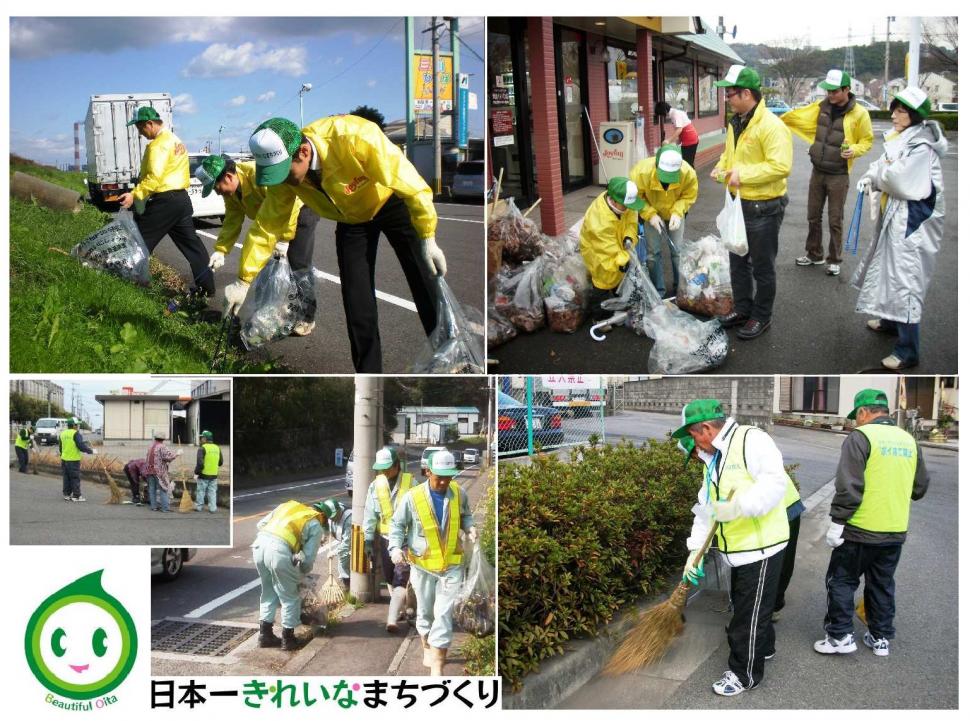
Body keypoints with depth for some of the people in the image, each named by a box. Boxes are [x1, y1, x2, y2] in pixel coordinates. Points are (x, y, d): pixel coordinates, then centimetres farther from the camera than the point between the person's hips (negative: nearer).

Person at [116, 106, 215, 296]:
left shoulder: (158, 145, -15)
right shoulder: (175, 139, 17)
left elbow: (153, 177, -23)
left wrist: (135, 195, -24)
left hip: (164, 200, -10)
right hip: (181, 198, 10)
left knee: (141, 241, 0)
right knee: (190, 242, 10)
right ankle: (206, 285, 9)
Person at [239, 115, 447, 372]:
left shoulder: (353, 137, -40)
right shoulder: (283, 172, -22)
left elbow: (410, 182, -33)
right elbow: (266, 225, -12)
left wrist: (427, 240, -27)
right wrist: (242, 282, -12)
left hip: (392, 199, -4)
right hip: (351, 216, 4)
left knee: (428, 290, -9)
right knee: (357, 301, -2)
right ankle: (368, 369, 10)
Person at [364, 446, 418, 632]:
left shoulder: (410, 483, -7)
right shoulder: (375, 485, 2)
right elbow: (369, 515, 5)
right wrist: (369, 540, 2)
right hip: (384, 539, 4)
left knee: (400, 579, -11)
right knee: (389, 579, 14)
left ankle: (392, 619, -15)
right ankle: (399, 609, 32)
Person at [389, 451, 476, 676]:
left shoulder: (459, 494, -5)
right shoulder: (413, 497, -13)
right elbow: (397, 524, -2)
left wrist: (469, 528, -6)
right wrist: (396, 547, -18)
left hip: (451, 564, 0)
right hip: (423, 564, 0)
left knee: (444, 614, -6)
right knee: (425, 611, 17)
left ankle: (437, 666, -2)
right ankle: (428, 649, 43)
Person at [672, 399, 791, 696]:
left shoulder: (751, 439, -15)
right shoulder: (712, 459, 14)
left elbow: (775, 480, -28)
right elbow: (705, 508, 14)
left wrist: (739, 507, -36)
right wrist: (695, 551, 8)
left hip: (761, 548, -9)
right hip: (739, 551, 9)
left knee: (749, 613, 1)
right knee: (742, 604, 24)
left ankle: (745, 673, 14)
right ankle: (763, 647, 46)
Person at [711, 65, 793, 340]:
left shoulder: (772, 126, -23)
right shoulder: (735, 123, 5)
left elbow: (781, 166, -31)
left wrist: (743, 174, -29)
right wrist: (722, 167, 1)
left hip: (764, 207, -9)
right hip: (739, 203, 9)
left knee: (762, 267, 6)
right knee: (738, 261, 20)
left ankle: (761, 317, 21)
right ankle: (742, 309, 35)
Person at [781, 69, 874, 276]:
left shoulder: (859, 113, -12)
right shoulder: (821, 106, 0)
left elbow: (867, 141, -4)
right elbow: (798, 115, 10)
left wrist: (854, 150, -22)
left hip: (838, 175, -5)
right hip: (817, 172, 5)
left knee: (835, 220, 3)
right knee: (813, 216, 14)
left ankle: (834, 260, 17)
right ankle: (814, 254, 30)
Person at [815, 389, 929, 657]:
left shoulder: (861, 437, -12)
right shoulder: (909, 440, 8)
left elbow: (848, 486, -18)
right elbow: (920, 487, 15)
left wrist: (837, 522, -13)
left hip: (860, 530, -6)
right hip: (896, 532, 6)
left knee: (841, 581, 7)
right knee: (883, 585, 17)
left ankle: (840, 636, 8)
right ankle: (881, 638, 23)